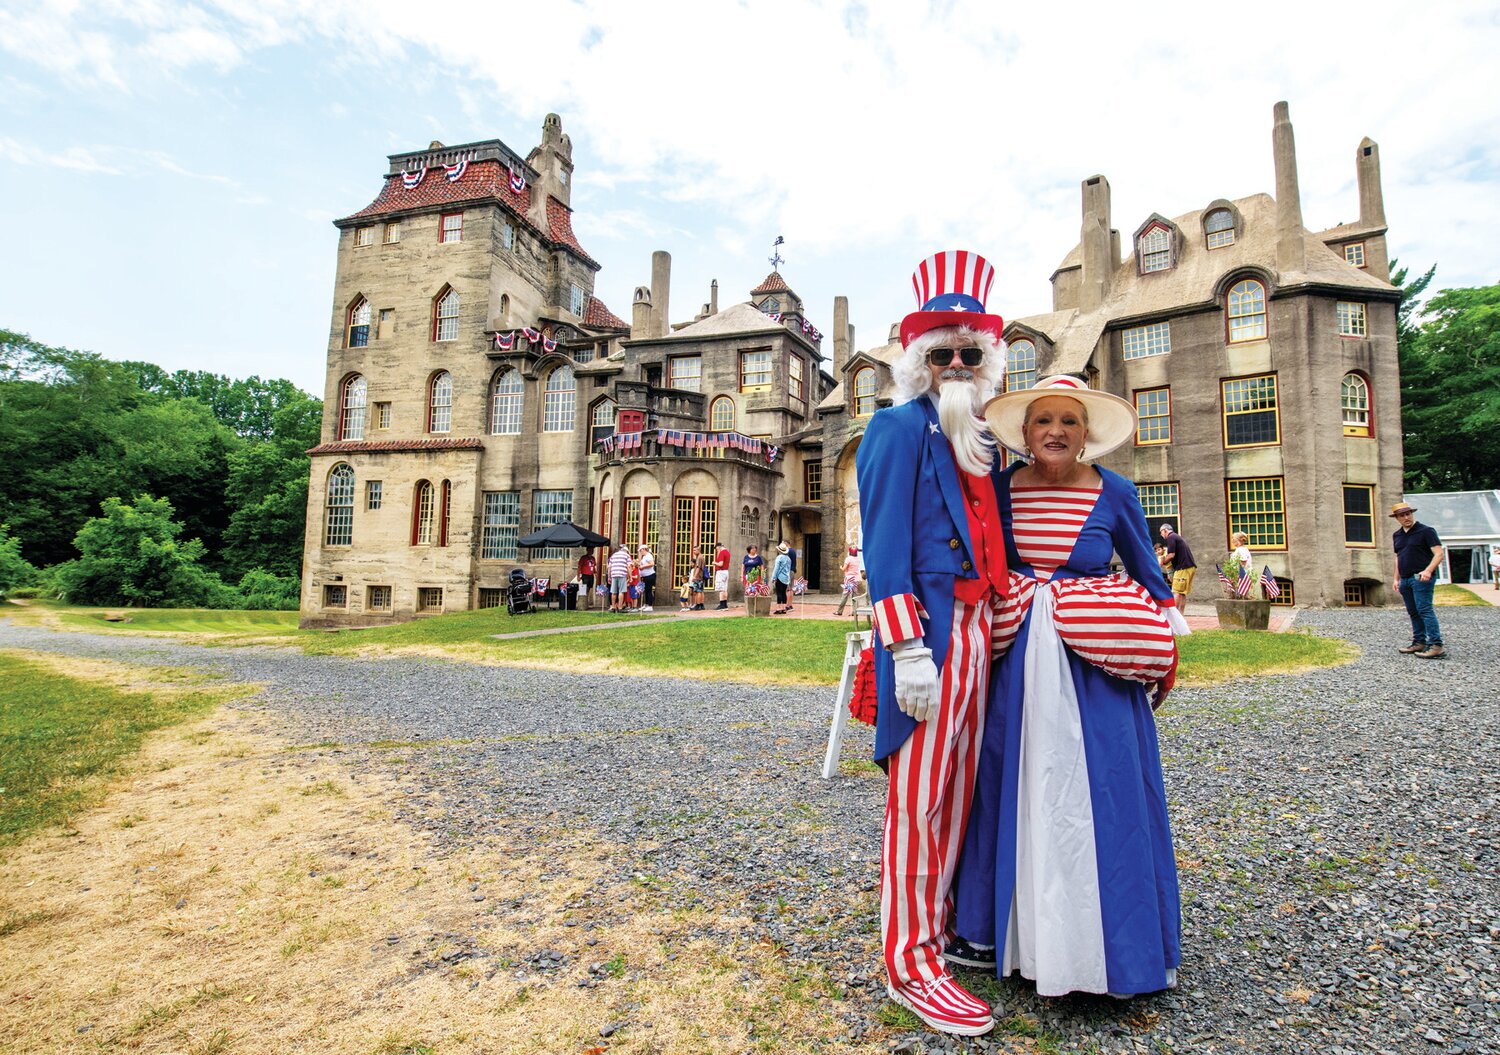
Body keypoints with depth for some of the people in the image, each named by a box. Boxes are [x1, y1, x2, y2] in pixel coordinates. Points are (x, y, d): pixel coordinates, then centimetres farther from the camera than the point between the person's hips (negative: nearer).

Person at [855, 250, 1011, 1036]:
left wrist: (992, 629, 18)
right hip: (931, 631, -8)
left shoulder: (980, 440, 20)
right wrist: (907, 648, -19)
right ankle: (909, 961, 16)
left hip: (977, 629, 8)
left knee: (957, 791, 18)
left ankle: (943, 921, 36)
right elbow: (886, 549, -13)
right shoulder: (899, 427, -5)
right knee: (919, 799, 1)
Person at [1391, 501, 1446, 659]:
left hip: (1421, 578, -7)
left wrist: (1428, 570, -25)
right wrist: (1396, 579, 19)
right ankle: (1419, 642, 17)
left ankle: (1436, 645, -14)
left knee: (1424, 610, -13)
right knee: (1413, 612, 11)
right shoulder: (1396, 535, 16)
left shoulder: (1425, 531, -4)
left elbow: (1439, 554, -11)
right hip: (1405, 579, 7)